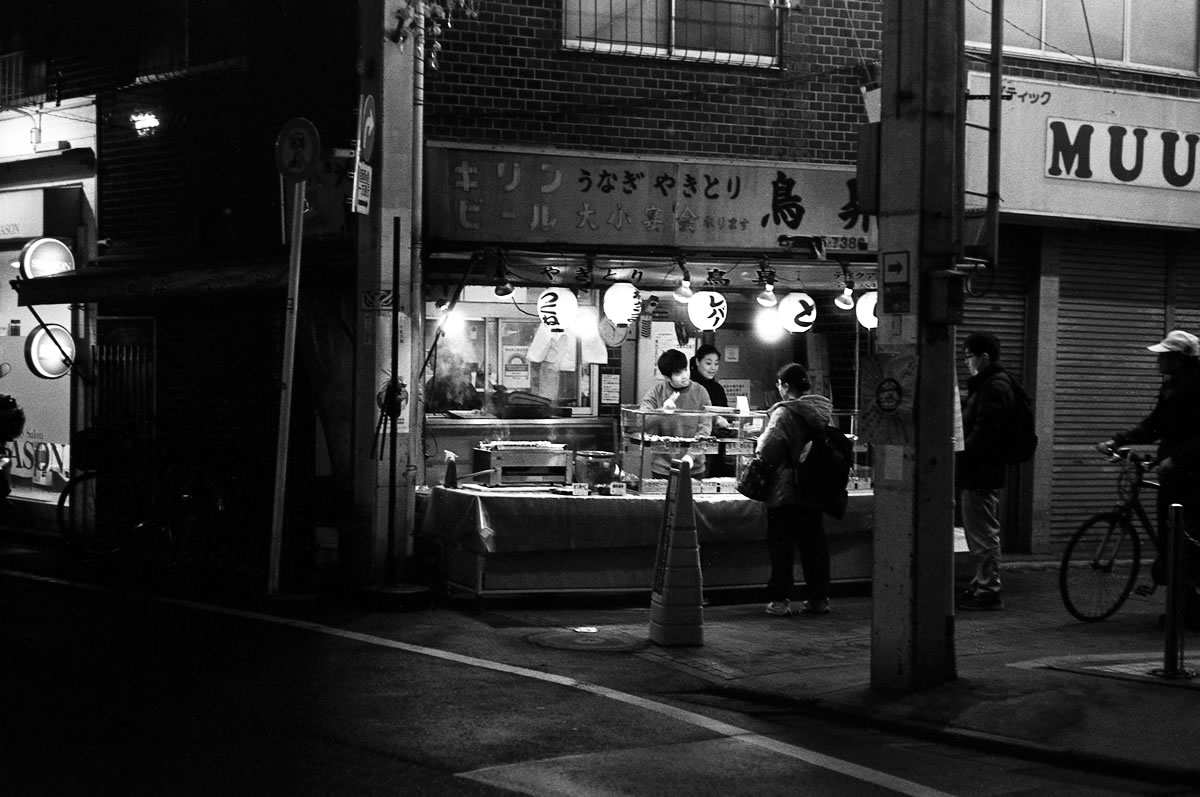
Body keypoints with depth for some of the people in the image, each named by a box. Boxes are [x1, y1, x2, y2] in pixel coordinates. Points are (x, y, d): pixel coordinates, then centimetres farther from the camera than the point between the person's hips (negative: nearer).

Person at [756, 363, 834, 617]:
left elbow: (767, 450, -18)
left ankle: (779, 599, 1)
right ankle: (819, 598, 14)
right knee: (815, 543, 11)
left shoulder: (784, 412, -14)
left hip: (785, 491, -6)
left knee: (781, 545, 1)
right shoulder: (824, 412, 5)